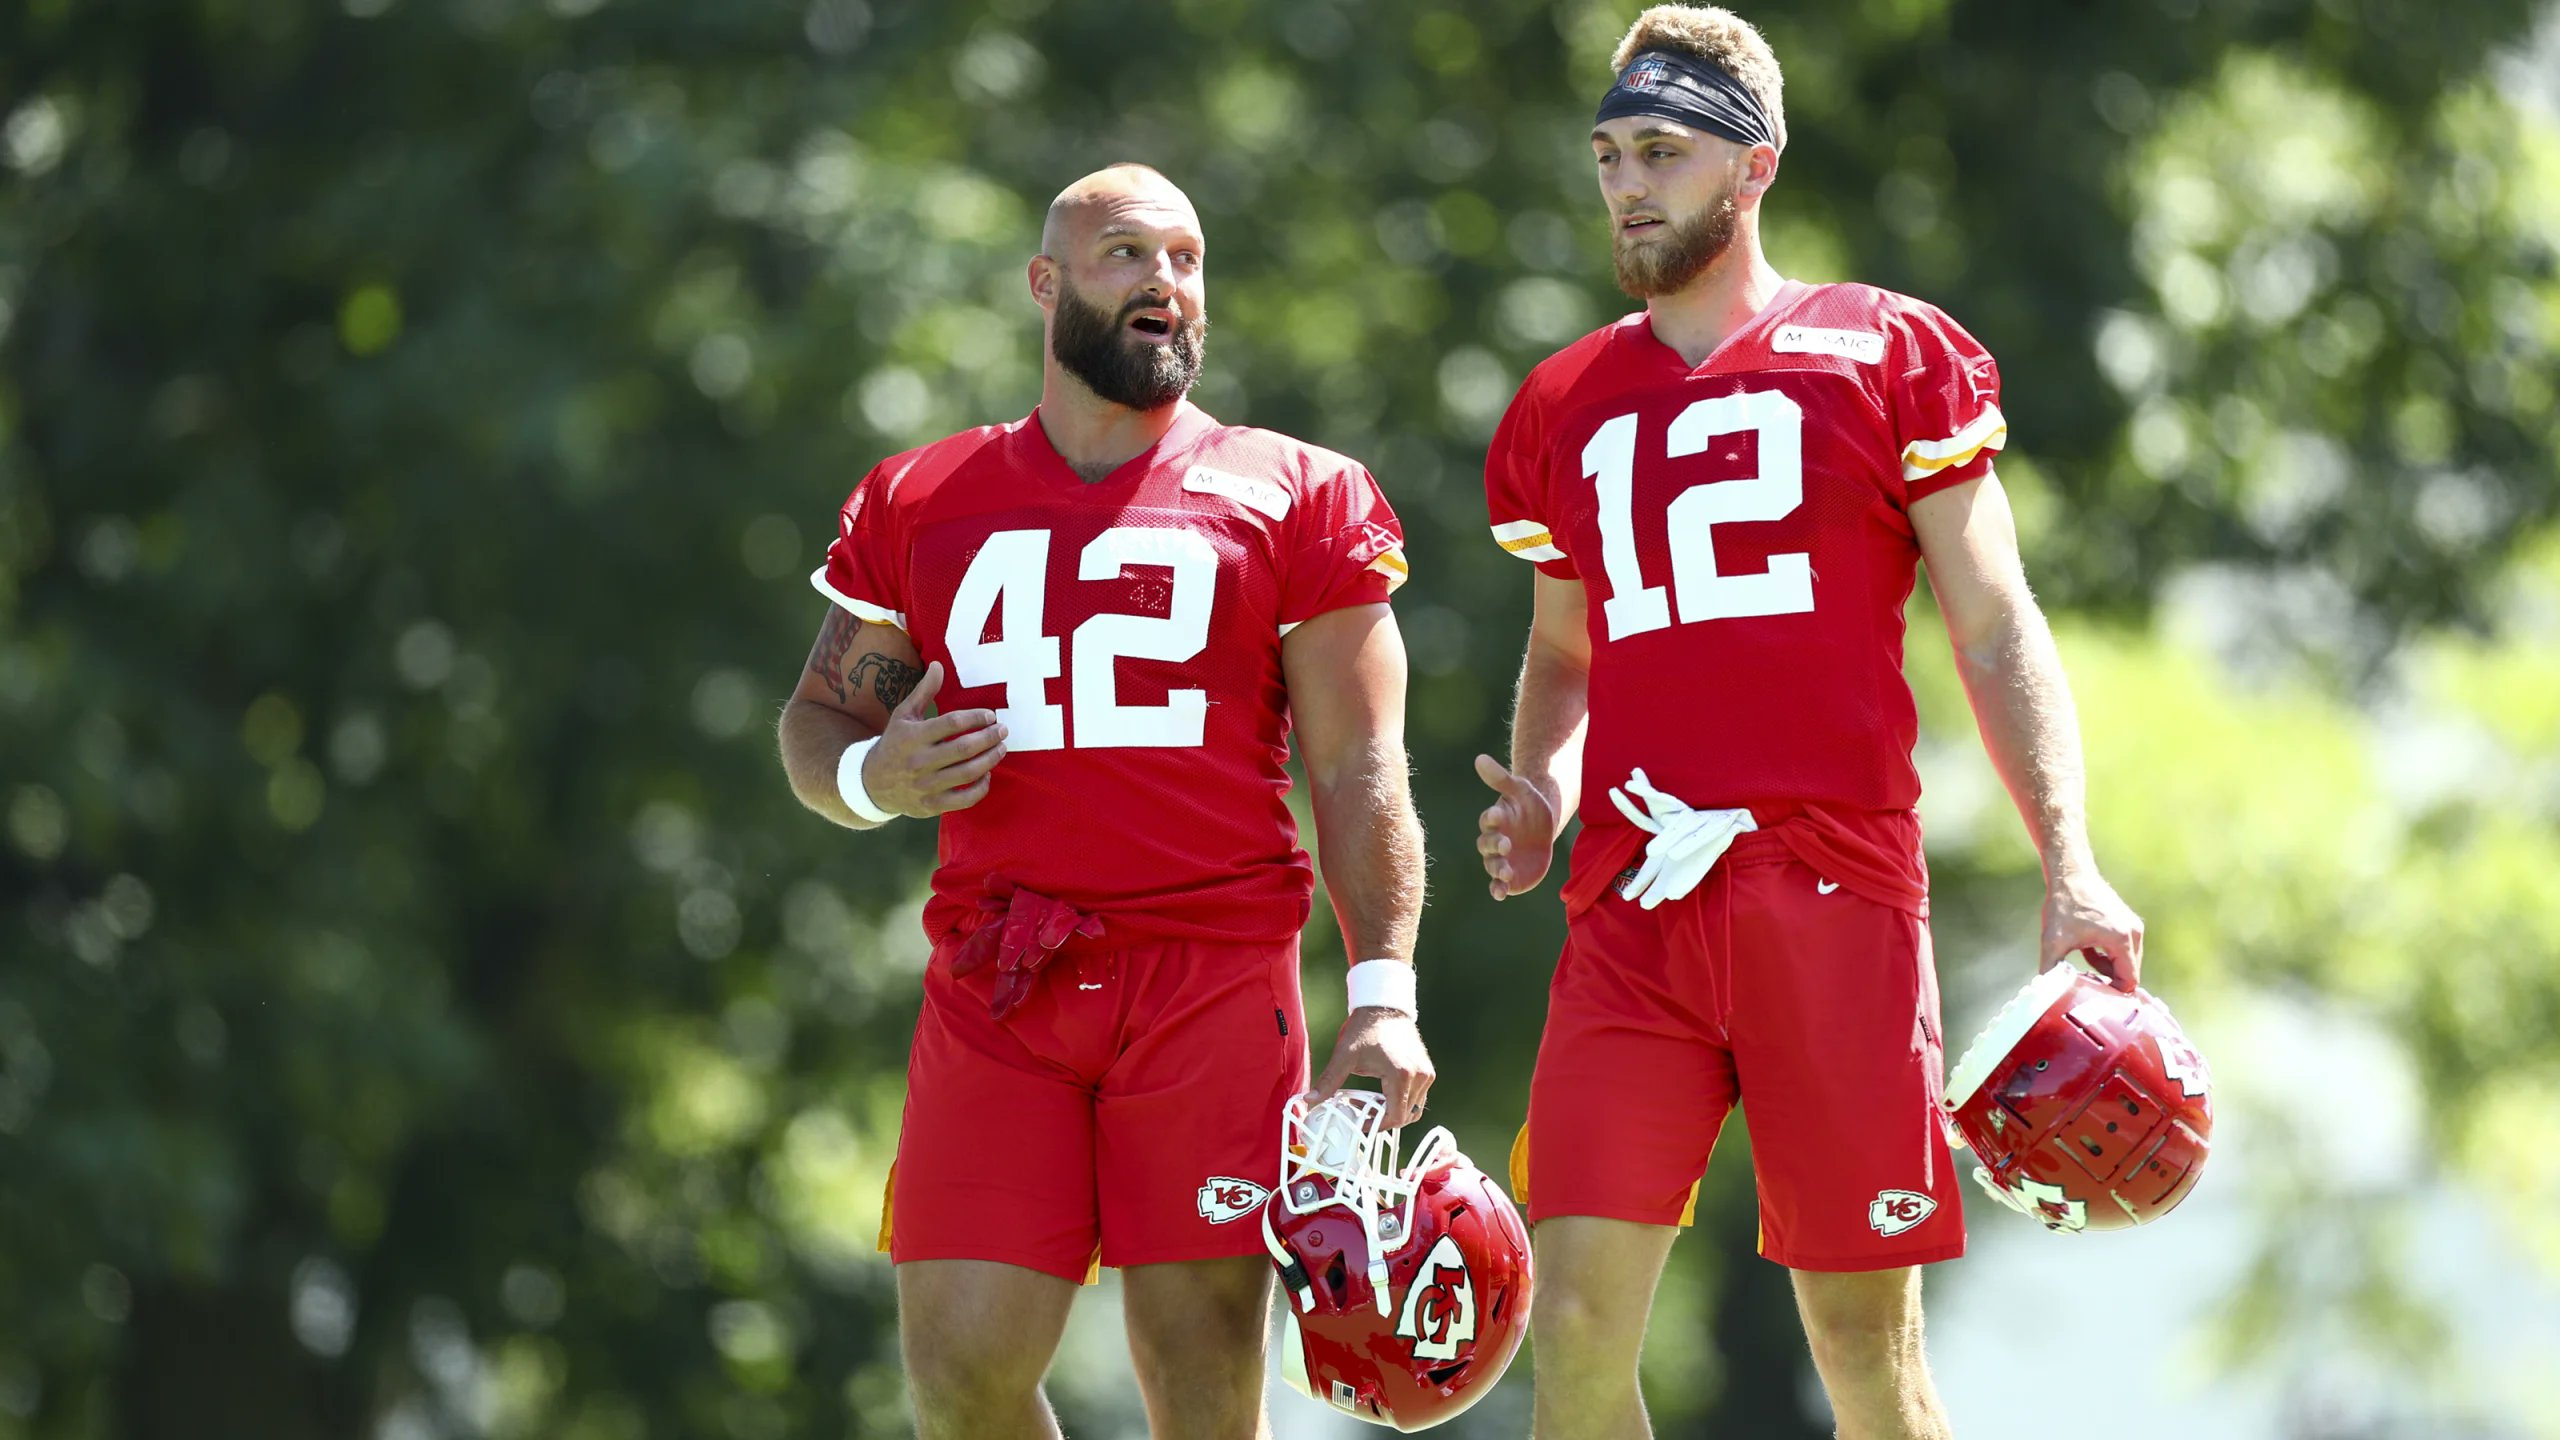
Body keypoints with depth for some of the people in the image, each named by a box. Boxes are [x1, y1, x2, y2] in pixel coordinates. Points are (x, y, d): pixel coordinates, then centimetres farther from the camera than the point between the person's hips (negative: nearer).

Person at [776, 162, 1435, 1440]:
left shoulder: (1293, 499, 8)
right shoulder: (918, 505, 13)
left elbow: (1360, 774, 5)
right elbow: (815, 718, 22)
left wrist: (1383, 995, -7)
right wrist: (871, 778, -3)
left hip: (1216, 984, -2)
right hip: (994, 992, 2)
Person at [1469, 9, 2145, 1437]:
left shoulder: (1888, 355, 5)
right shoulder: (1566, 405, 17)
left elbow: (1998, 633, 4)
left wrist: (2069, 862, -7)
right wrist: (1541, 795, 8)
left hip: (1837, 900, -3)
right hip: (1633, 914, 3)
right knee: (1578, 1316, -9)